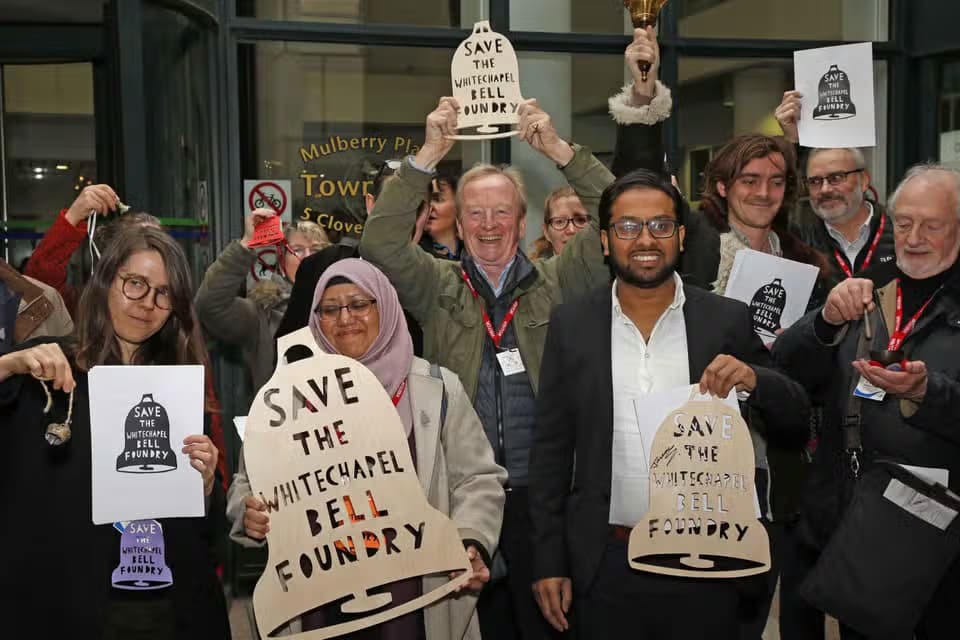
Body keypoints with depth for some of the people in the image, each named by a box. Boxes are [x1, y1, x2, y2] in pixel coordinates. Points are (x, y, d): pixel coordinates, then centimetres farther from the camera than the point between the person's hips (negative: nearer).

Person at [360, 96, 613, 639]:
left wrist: (557, 148, -14)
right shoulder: (438, 289, 5)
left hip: (544, 493, 0)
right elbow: (381, 243, -9)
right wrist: (429, 154, -15)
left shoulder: (557, 284, 3)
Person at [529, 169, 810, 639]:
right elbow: (551, 449, 2)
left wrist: (754, 380, -19)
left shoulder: (727, 320, -2)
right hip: (603, 563, 1)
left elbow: (796, 423, 2)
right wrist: (549, 561, 0)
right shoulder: (571, 324, 0)